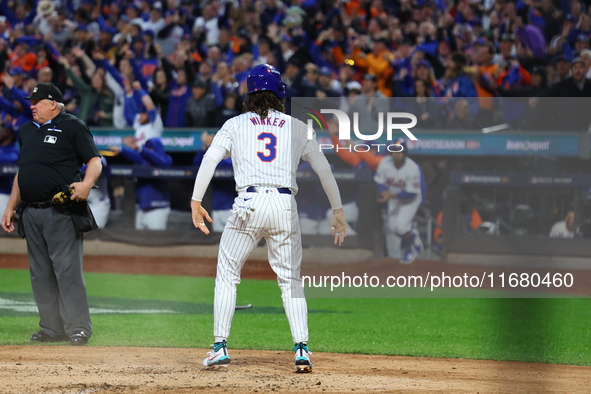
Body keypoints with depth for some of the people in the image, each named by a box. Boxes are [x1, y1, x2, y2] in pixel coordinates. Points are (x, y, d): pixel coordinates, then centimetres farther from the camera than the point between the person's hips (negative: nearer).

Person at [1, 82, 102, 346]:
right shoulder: (26, 131, 20)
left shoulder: (72, 127, -1)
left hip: (61, 213, -7)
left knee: (67, 270, -11)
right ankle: (52, 329, 12)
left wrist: (87, 184, -25)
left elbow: (95, 161, -6)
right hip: (32, 213, 7)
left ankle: (78, 329, -10)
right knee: (41, 275, 7)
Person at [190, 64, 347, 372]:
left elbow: (210, 159, -1)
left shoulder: (235, 125, 11)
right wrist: (338, 211, 18)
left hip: (248, 204, -1)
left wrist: (196, 202, -2)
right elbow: (323, 168, 13)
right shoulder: (297, 128, 14)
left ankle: (220, 347, 5)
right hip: (285, 204, 1)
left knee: (227, 275, 10)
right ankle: (301, 349, -1)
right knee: (291, 280, 10)